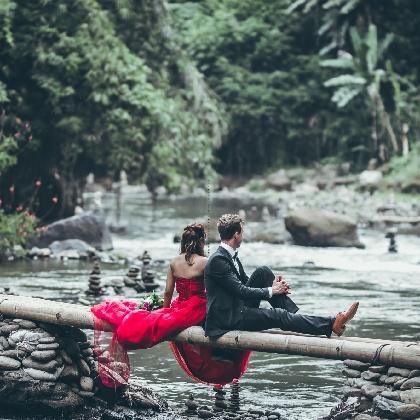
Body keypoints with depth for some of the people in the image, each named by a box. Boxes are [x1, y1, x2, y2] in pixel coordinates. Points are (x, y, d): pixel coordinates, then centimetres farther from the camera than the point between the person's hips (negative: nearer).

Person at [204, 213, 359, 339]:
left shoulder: (230, 256, 11)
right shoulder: (217, 260, -20)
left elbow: (245, 282, 17)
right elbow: (241, 291, -22)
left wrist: (273, 284, 0)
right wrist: (271, 291, -10)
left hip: (239, 307, 9)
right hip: (227, 317, -9)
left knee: (263, 272, -1)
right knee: (277, 315, -20)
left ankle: (295, 316, -6)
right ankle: (331, 325, -23)